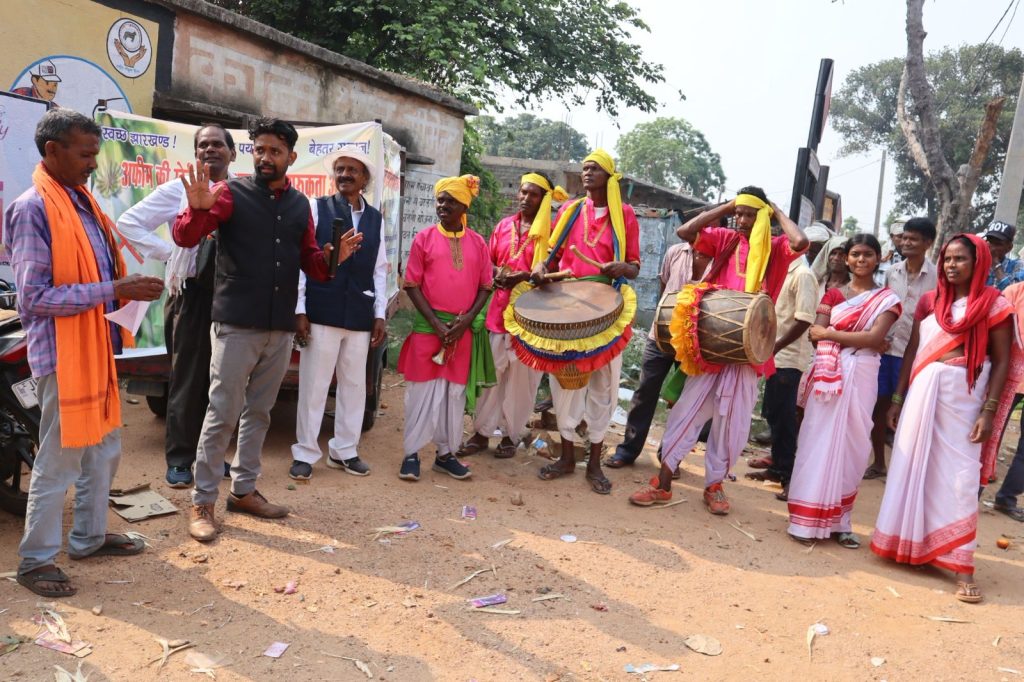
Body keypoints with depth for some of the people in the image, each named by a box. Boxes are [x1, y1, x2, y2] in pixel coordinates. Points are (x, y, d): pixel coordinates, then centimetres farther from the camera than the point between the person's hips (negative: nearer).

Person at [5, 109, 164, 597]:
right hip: (62, 354, -8)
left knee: (104, 451, 18)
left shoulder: (83, 201, 11)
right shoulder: (31, 209, -14)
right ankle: (35, 561, 18)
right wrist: (115, 290, -23)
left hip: (97, 349, 8)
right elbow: (36, 296, -20)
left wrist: (129, 291, 0)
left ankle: (89, 536, 34)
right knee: (59, 461, 2)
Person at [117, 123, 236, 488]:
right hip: (192, 294, -2)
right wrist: (169, 252, -5)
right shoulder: (179, 189, 0)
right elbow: (128, 223, 2)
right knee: (187, 379, 5)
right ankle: (179, 459, 17)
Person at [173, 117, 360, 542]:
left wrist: (332, 257, -8)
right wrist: (198, 209, -33)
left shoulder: (300, 204, 10)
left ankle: (244, 490, 26)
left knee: (259, 412, 14)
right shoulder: (232, 193, -4)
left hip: (281, 327, 5)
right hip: (236, 324, -5)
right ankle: (202, 502, 10)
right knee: (223, 414, -2)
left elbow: (309, 261, 14)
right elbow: (184, 238, -13)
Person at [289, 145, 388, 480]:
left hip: (360, 316, 4)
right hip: (322, 312, -4)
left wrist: (380, 314, 6)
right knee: (313, 385, 2)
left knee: (354, 385, 10)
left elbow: (380, 270, 11)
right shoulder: (316, 208, 0)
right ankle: (305, 453, 14)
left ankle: (344, 450, 23)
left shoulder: (376, 218, 11)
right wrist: (299, 310, -8)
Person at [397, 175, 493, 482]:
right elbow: (412, 284, -2)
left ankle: (446, 453, 20)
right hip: (428, 325, -2)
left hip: (464, 328, 2)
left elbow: (485, 286, 7)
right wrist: (435, 322, -11)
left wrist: (467, 319, -8)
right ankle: (411, 454, 12)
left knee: (455, 391, 8)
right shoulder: (424, 238, 0)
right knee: (422, 389, 2)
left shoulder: (478, 243, 6)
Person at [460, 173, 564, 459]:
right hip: (500, 309, 4)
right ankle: (482, 432, 18)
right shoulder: (503, 225, 12)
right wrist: (497, 273, -4)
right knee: (492, 371, 8)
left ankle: (512, 434, 17)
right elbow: (488, 261, 17)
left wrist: (526, 276, -18)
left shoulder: (551, 229, -2)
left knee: (521, 376, 4)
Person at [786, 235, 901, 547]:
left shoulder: (887, 299, 7)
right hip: (829, 373, 0)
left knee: (851, 446, 4)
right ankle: (808, 518, 3)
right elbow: (816, 333, -3)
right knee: (819, 440, -2)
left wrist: (832, 333, -7)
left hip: (861, 376, 0)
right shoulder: (833, 294, 10)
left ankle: (837, 519, 13)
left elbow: (874, 338, -9)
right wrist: (860, 340, -11)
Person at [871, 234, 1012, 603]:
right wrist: (898, 399, 9)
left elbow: (1001, 362, -4)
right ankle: (908, 541, 22)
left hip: (963, 398, -4)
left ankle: (962, 566, 0)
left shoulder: (993, 304, -1)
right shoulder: (929, 300, 10)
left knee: (958, 476, -4)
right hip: (922, 392, 4)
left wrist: (988, 412, -10)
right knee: (912, 467, 7)